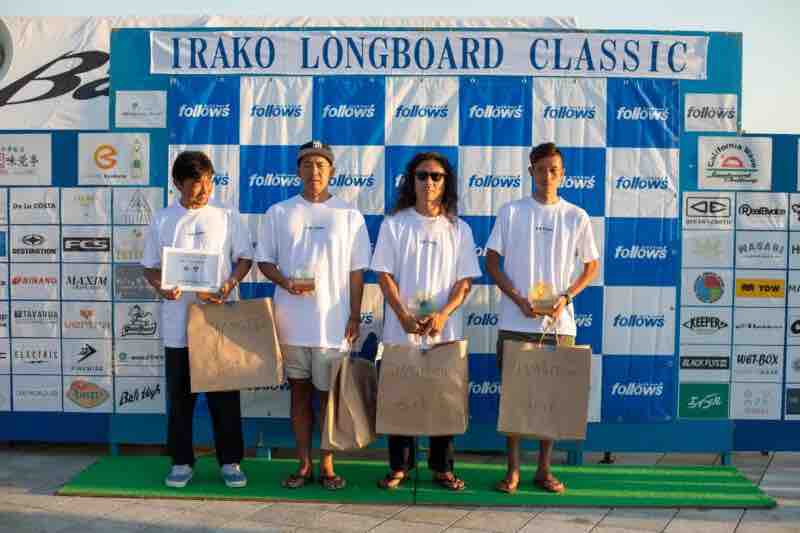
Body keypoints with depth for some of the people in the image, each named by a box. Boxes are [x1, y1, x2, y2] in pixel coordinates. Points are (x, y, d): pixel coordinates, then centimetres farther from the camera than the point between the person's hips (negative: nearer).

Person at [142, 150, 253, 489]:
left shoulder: (226, 217, 3)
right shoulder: (162, 221, 5)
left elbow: (245, 258, 5)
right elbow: (150, 267, 9)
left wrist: (230, 284, -15)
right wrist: (161, 287, -12)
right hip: (178, 321, 1)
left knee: (224, 393, 5)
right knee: (180, 395, 9)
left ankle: (230, 461, 16)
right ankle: (181, 461, 21)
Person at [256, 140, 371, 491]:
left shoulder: (349, 215, 3)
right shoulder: (279, 213, 6)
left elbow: (356, 272, 2)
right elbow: (264, 260, 7)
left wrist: (355, 317, -2)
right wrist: (285, 282, -13)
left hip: (333, 323, -1)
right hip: (291, 320, 2)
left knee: (330, 392, 5)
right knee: (299, 389, 10)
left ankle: (327, 465, 18)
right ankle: (304, 464, 21)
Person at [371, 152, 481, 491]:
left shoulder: (459, 229, 5)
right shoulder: (394, 224, 3)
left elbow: (465, 281, 2)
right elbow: (384, 275, -2)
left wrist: (443, 315, -14)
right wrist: (404, 317, -14)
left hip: (445, 332, 1)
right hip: (401, 332, -1)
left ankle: (442, 467, 19)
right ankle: (399, 466, 18)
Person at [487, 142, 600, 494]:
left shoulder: (576, 217, 5)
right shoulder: (511, 212, 3)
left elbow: (591, 266, 9)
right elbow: (492, 261, 3)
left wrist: (565, 297, -7)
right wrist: (518, 299, -10)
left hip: (559, 322, 1)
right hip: (515, 321, -1)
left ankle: (544, 469, 19)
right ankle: (512, 469, 14)